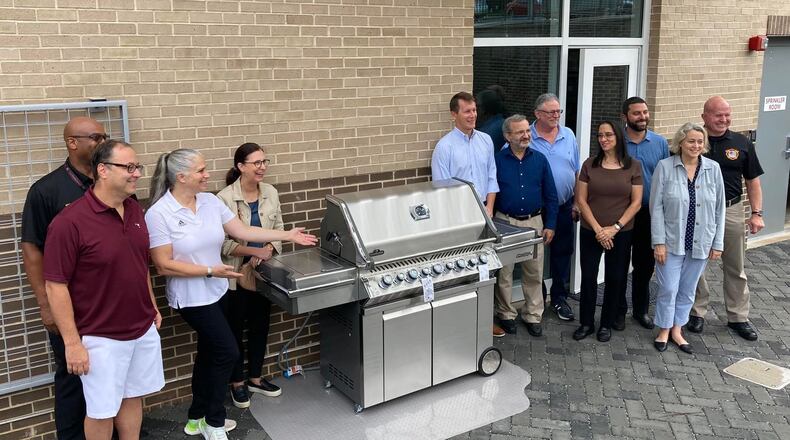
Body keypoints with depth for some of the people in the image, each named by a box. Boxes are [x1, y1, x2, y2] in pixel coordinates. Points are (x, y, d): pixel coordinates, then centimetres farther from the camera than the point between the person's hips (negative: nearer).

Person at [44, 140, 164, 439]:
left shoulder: (135, 210, 1)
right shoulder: (70, 222, -20)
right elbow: (56, 287, -17)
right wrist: (72, 343, -16)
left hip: (144, 329, 6)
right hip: (101, 337, -6)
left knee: (133, 398, 20)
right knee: (101, 411, 11)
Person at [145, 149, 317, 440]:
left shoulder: (210, 201, -1)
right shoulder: (158, 214, -18)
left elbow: (243, 231, 2)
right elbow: (164, 266, -18)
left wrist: (287, 235, -1)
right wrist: (211, 270, -22)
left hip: (214, 292, 7)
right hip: (191, 297, -7)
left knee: (209, 354, 17)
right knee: (227, 353, -4)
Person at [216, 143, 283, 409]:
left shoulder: (270, 193, -1)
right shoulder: (225, 199, -18)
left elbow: (278, 230, 4)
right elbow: (224, 244, -17)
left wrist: (268, 251, -14)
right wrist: (256, 251, -25)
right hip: (236, 274, -5)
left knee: (260, 326, 17)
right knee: (236, 329, 11)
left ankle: (255, 378, 35)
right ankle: (237, 383, 29)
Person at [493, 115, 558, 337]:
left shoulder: (540, 159, 2)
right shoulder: (498, 160, -5)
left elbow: (550, 195, 5)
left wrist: (550, 225, 2)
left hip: (534, 222, 2)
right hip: (505, 222, -2)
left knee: (534, 272, 8)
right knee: (504, 272, 7)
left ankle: (533, 315, 22)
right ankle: (506, 314, 22)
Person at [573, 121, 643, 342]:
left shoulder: (633, 166, -2)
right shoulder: (589, 164, 0)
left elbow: (636, 203, -2)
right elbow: (581, 200, -2)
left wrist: (615, 227, -11)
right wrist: (598, 229, -9)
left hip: (621, 233, 0)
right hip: (590, 232, 1)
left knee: (615, 278, 7)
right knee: (588, 277, 3)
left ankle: (606, 324, 23)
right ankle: (586, 323, 18)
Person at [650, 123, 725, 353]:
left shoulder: (713, 168, -1)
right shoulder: (665, 167, -9)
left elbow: (719, 209, 4)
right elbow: (656, 207, -8)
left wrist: (717, 243, 3)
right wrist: (659, 241, -11)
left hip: (700, 243, 3)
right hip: (671, 241, -3)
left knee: (687, 290, 14)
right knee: (668, 289, 2)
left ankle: (677, 330, 30)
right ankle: (664, 331, 22)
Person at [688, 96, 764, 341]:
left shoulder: (742, 144, 1)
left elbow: (753, 181, 5)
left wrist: (756, 213, -2)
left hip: (731, 211, 2)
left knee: (735, 268, 11)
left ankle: (738, 317, 23)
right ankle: (697, 312, 24)